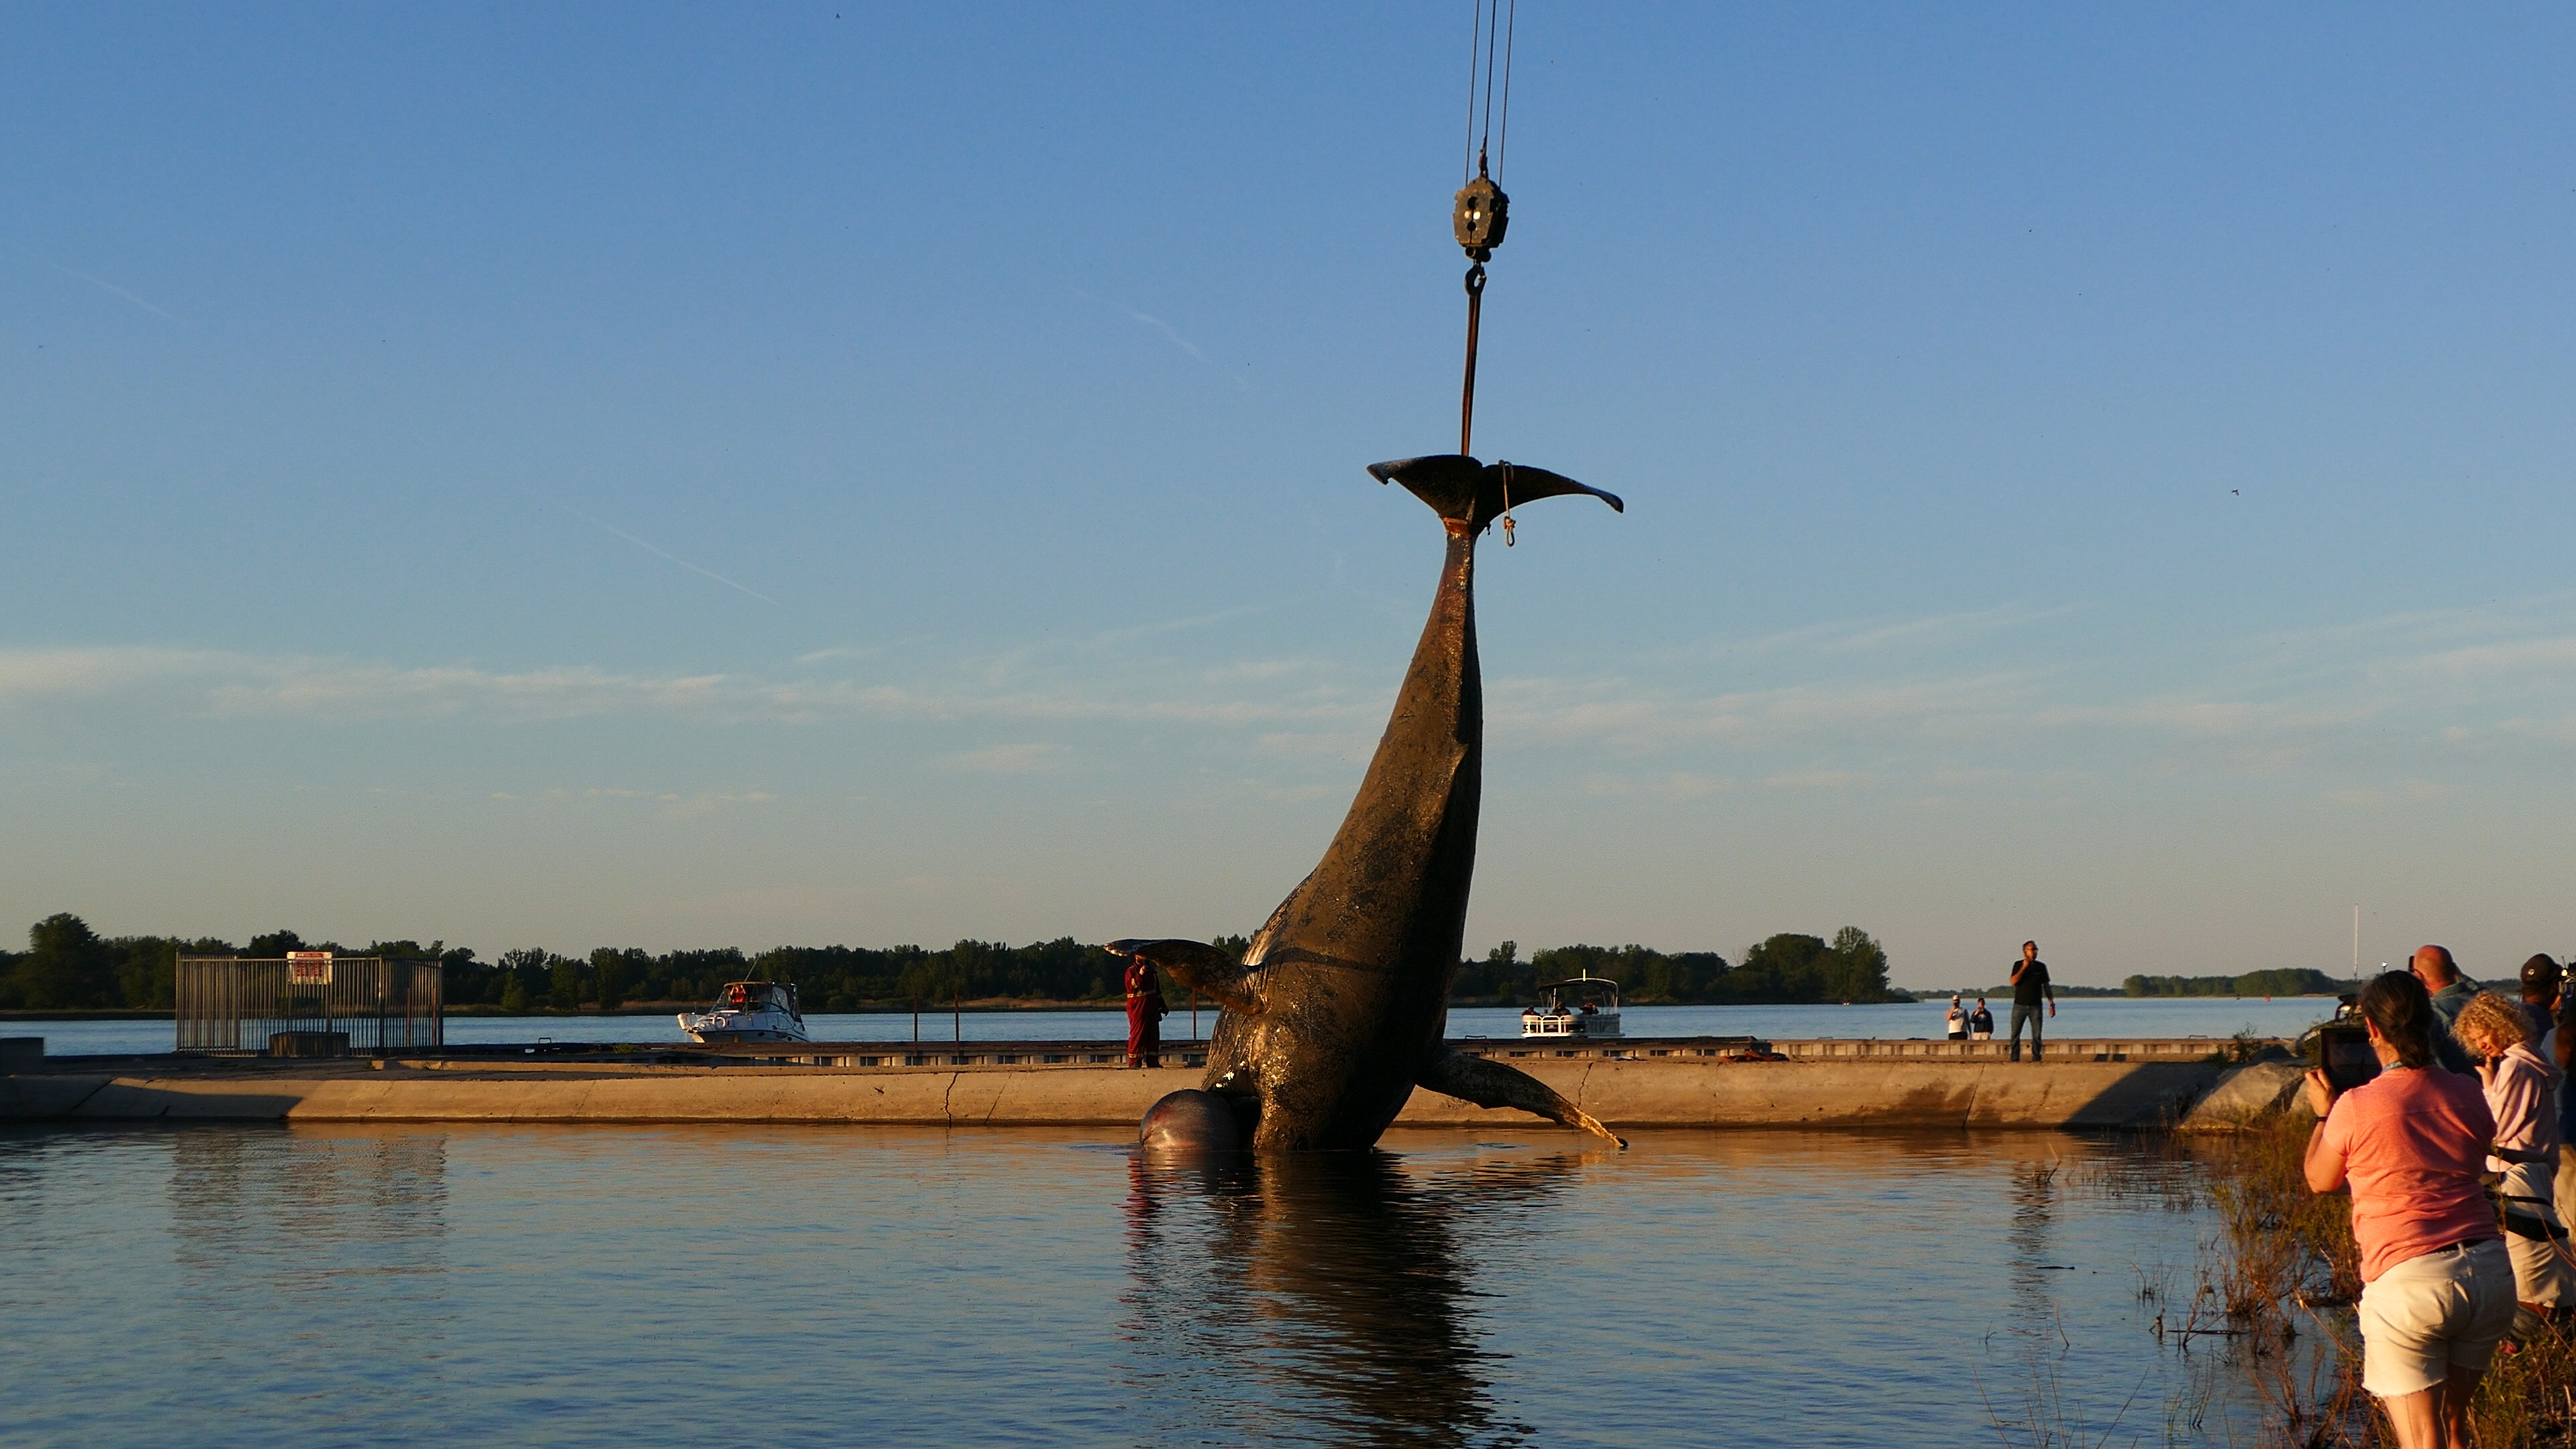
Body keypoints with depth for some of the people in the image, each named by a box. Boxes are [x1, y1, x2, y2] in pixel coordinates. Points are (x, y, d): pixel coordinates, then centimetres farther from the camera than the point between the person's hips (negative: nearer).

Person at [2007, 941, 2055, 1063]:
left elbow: (2046, 986, 12)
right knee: (2015, 1034, -2)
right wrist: (2024, 967, -16)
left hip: (2035, 1006, 1)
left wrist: (2052, 1003, 8)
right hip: (2020, 1005, -1)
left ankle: (2036, 1058, 2)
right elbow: (2014, 982, -11)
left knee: (2037, 1035, -3)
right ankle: (2014, 1059, 2)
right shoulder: (2018, 965, 3)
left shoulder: (2041, 966, 8)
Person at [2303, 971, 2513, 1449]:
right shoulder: (2469, 1095, 4)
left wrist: (2323, 1112, 25)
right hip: (2490, 1271, 5)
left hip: (2406, 1281, -5)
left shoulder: (2356, 1107, -8)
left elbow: (2320, 1180, 10)